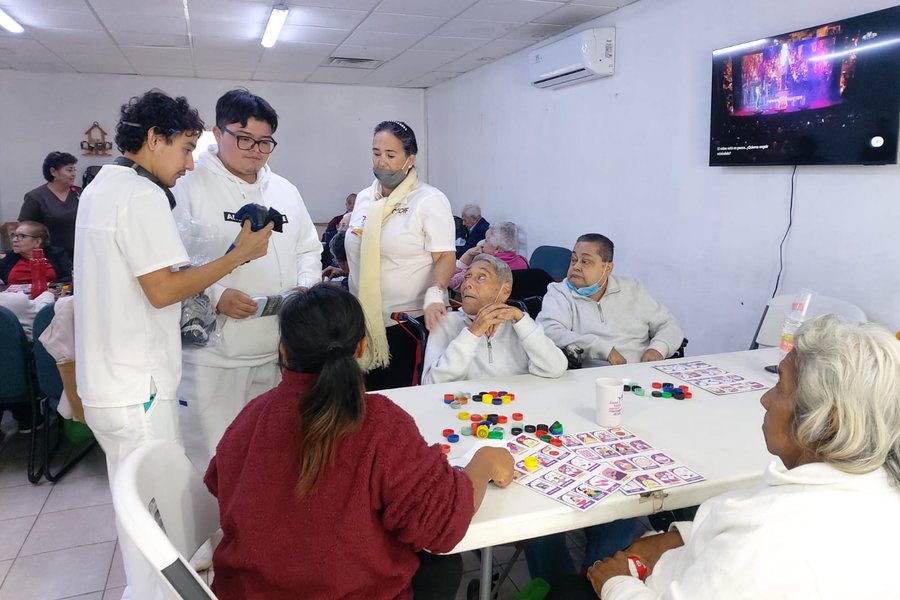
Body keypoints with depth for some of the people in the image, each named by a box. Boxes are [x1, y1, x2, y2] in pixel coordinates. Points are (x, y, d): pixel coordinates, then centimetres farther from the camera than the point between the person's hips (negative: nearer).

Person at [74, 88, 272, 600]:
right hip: (137, 388, -10)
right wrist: (240, 254, -16)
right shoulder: (143, 196, -17)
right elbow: (162, 290, -21)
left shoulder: (100, 188, 13)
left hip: (104, 380, 10)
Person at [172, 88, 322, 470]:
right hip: (213, 352, -5)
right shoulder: (189, 188, -5)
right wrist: (215, 296, -22)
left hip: (277, 349, 5)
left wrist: (305, 286, -1)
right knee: (211, 459, 4)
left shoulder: (285, 191, 13)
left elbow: (309, 249, 19)